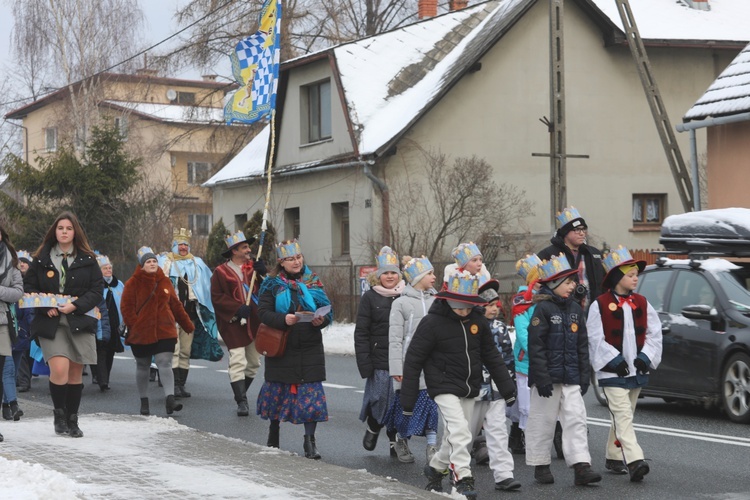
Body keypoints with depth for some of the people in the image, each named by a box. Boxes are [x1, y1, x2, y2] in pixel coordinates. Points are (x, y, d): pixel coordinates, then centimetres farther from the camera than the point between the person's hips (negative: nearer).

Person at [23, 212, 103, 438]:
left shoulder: (87, 260, 6)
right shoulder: (41, 259, 7)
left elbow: (97, 291, 2)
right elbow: (29, 286, 5)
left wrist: (75, 305, -13)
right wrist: (46, 307, -11)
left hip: (79, 321, 1)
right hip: (51, 322, -1)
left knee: (75, 372, 5)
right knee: (59, 369, -17)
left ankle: (72, 420, 18)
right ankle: (59, 413, 4)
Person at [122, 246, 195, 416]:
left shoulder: (165, 281, 8)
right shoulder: (133, 283, -2)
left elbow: (175, 305, 14)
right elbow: (127, 308, -3)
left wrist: (187, 325, 17)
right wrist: (134, 326, -13)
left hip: (165, 332, 1)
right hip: (141, 334, -1)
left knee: (165, 364, -11)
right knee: (142, 367, 10)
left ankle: (170, 399, -20)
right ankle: (144, 402, 21)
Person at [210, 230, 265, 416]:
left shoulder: (253, 267, 10)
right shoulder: (221, 272, -4)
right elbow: (216, 298, -9)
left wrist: (262, 274, -10)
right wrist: (237, 308, -18)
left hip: (254, 323, 6)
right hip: (233, 324, -6)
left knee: (254, 362, 13)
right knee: (238, 362, -11)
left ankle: (241, 394, 31)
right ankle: (241, 401, -9)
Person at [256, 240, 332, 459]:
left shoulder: (312, 281, 6)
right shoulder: (273, 284, 0)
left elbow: (327, 309, 6)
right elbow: (263, 312, -7)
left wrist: (321, 320, -17)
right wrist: (283, 320, -24)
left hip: (310, 348, 1)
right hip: (281, 345, -1)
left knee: (311, 390, -6)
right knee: (278, 388, 9)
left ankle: (310, 439, 1)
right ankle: (273, 435, 30)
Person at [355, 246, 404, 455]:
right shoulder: (370, 297, 1)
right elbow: (361, 333, -1)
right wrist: (364, 364, -8)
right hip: (379, 360, -2)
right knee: (379, 397, -3)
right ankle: (373, 429, 26)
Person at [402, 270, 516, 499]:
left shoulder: (477, 321, 0)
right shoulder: (432, 323, -15)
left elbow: (491, 355, 12)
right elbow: (413, 360, -10)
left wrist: (507, 386, 10)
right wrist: (408, 398, -10)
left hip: (469, 389, 6)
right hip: (444, 387, -6)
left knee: (456, 436, 13)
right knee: (459, 431, -19)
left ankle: (435, 468, 36)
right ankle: (463, 479, -15)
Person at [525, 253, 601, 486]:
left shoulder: (575, 308, 11)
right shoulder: (543, 309, -9)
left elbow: (582, 345, 15)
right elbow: (536, 345, -14)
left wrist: (584, 376, 11)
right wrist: (542, 378, -18)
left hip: (571, 378, 6)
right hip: (548, 377, -6)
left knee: (576, 419, -2)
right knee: (543, 421, 5)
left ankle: (581, 466, -5)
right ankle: (540, 466, 16)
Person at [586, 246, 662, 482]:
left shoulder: (641, 303, 9)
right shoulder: (600, 305, -7)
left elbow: (654, 332, 9)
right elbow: (595, 338, -10)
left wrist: (646, 357, -4)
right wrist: (614, 359, -14)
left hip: (636, 371, 6)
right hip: (612, 373, -6)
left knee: (622, 417, 14)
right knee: (623, 416, -14)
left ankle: (614, 458, 26)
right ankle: (634, 461, -23)